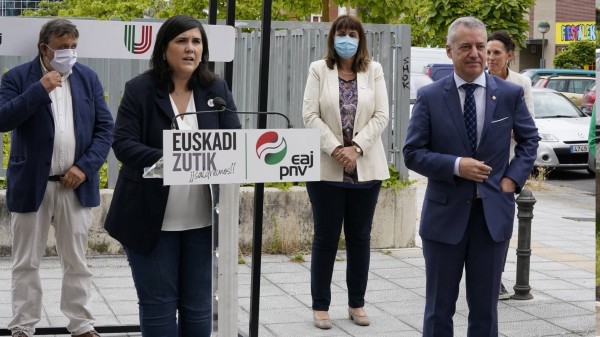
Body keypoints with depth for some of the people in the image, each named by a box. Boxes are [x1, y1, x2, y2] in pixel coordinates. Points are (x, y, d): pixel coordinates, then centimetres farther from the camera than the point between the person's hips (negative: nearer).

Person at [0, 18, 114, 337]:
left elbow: (105, 127, 4)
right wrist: (40, 90, -22)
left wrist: (85, 167, -8)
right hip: (31, 185, -2)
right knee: (26, 263, 5)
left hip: (76, 185, 2)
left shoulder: (89, 78, 5)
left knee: (76, 262, 9)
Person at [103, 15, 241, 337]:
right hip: (151, 218, -3)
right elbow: (123, 143, -12)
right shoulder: (139, 89, -5)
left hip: (203, 219, 3)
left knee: (198, 305, 10)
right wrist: (165, 160, -28)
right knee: (158, 304, 4)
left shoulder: (217, 89, 5)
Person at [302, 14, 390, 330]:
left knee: (360, 237, 8)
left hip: (365, 168, 2)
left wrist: (356, 148, -14)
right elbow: (310, 115, -5)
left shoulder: (373, 71, 6)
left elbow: (381, 115, -1)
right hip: (326, 168, -2)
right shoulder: (319, 70, 2)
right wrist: (335, 148, -16)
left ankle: (357, 304, 18)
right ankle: (320, 306, 9)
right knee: (325, 238, 2)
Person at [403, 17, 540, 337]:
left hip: (493, 214, 1)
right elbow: (412, 153, -4)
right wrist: (456, 166, -18)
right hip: (445, 214, -1)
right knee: (439, 307, 9)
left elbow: (529, 140, 14)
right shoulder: (430, 96, -5)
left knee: (485, 307, 11)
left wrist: (513, 178, 0)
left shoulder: (510, 94, 0)